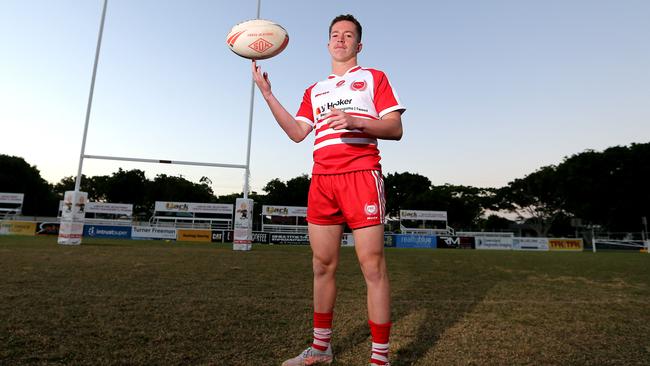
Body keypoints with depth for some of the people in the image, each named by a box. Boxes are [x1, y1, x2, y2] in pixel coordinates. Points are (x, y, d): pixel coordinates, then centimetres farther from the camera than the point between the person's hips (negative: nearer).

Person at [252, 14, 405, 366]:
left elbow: (395, 129, 2)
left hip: (361, 175, -4)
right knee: (322, 265, 7)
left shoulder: (373, 77, 13)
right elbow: (297, 133, 13)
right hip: (321, 179, 4)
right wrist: (267, 94, 8)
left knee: (372, 266, -6)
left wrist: (354, 121, -15)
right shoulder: (314, 90, 25)